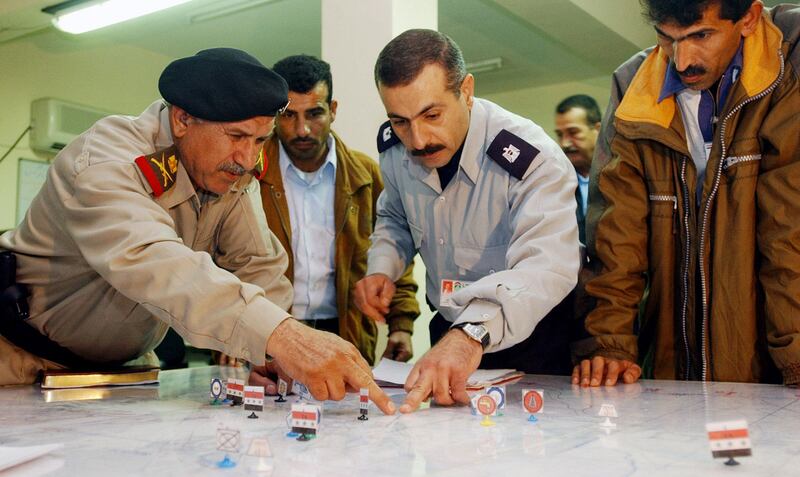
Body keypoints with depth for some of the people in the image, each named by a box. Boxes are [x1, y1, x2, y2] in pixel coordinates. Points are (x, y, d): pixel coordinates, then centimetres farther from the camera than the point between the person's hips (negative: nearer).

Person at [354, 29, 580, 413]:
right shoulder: (394, 148, -7)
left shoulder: (531, 158, -27)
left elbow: (548, 266, -43)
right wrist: (381, 268, -7)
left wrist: (473, 332, -60)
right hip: (449, 331, 5)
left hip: (533, 338, -4)